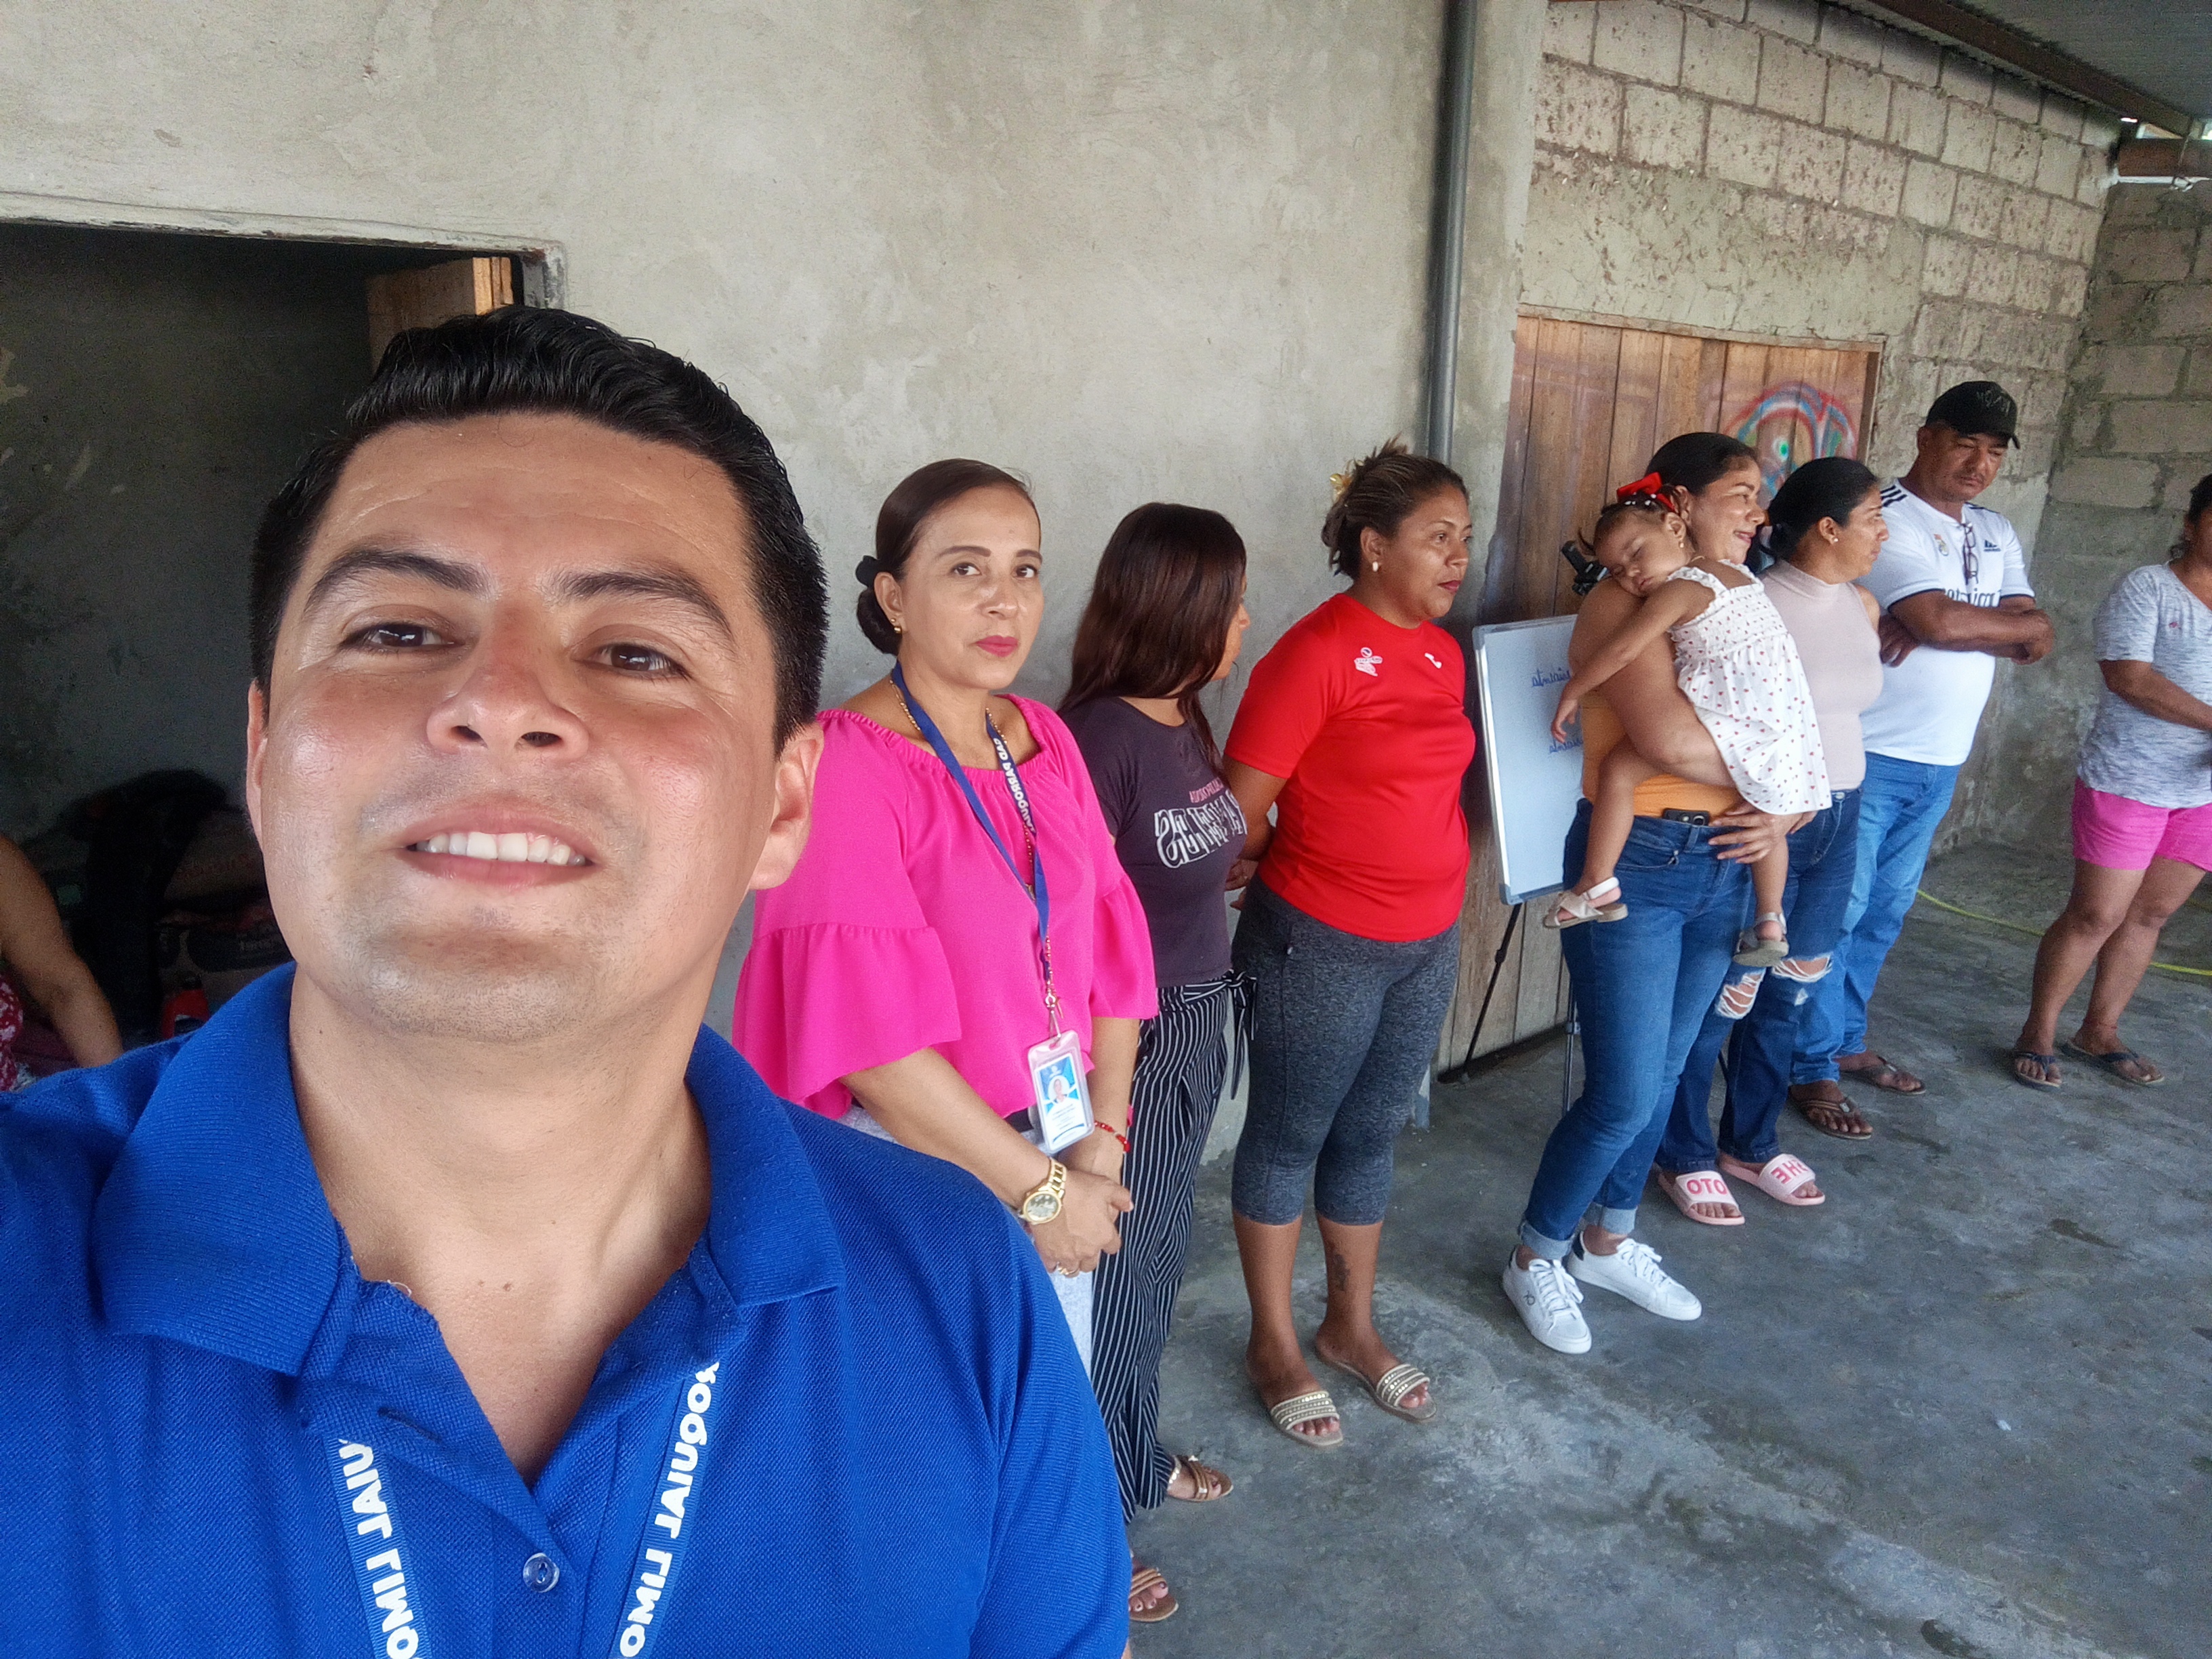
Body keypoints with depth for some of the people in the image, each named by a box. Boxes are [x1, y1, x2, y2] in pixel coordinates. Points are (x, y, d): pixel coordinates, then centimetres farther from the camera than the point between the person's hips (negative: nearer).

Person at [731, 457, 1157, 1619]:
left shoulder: (1046, 742, 3)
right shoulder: (846, 763, -19)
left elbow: (1107, 947, 5)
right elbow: (873, 1033, -23)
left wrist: (1104, 1136, -4)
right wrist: (1034, 1187, -17)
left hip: (1058, 1161, 7)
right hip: (913, 1173, -6)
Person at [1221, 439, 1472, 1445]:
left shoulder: (1444, 654, 6)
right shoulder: (1315, 654, -18)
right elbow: (1240, 814, -17)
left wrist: (1442, 891, 12)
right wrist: (1306, 875, -3)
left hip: (1428, 944, 7)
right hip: (1322, 946, -7)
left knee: (1371, 1136, 20)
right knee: (1290, 1137, 10)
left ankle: (1351, 1327, 38)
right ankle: (1274, 1345, 29)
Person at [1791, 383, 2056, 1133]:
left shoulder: (1997, 534, 12)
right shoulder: (1884, 519, -12)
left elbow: (2035, 640, 2)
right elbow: (1940, 620, -23)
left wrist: (1947, 624, -15)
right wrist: (2016, 625, -5)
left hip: (1942, 761, 8)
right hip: (1869, 754, -8)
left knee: (1885, 912, 16)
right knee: (1836, 911, -1)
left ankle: (1845, 1039, 31)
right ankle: (1812, 1066, 9)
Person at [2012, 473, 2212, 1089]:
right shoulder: (2145, 588, -6)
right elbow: (2128, 676, -17)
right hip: (2129, 781, -6)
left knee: (2149, 916, 10)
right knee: (2096, 916, -3)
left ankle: (2099, 1032, 22)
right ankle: (2038, 1034, 11)